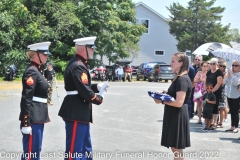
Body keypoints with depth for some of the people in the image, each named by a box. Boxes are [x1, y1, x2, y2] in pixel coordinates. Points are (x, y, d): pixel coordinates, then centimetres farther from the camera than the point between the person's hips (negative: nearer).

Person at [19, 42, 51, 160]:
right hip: (33, 118, -10)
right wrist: (25, 123, -23)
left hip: (38, 117, 10)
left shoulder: (36, 70, 14)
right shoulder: (32, 72, -15)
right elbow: (26, 99, -21)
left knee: (35, 150, 17)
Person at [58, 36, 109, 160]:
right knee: (74, 149, -1)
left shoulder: (78, 64, 14)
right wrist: (99, 99, -7)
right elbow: (84, 91, -24)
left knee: (85, 148, 19)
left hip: (79, 113, 11)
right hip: (76, 113, -11)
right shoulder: (78, 66, -19)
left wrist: (97, 87, 6)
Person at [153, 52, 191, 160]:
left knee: (176, 148, -1)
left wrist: (161, 101, -15)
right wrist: (165, 94, 3)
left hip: (177, 116, -10)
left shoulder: (182, 79, -19)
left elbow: (179, 102, -24)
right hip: (174, 116, 10)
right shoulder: (179, 78, 13)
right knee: (174, 147, 18)